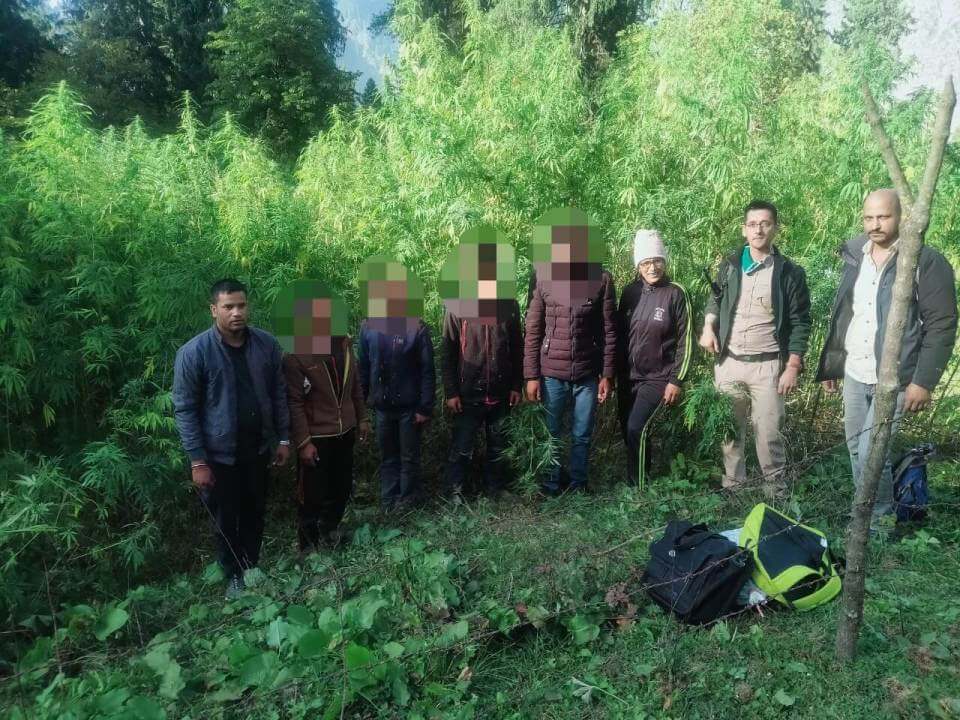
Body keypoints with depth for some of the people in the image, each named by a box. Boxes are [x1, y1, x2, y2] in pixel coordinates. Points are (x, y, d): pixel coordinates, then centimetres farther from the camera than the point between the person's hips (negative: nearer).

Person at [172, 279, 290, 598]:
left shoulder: (267, 344, -6)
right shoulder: (193, 352, -16)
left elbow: (279, 394, 3)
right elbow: (185, 409, -13)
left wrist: (284, 438, 4)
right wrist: (197, 460, -13)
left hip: (258, 448, 3)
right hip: (219, 454, -3)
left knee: (255, 513, 19)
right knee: (226, 519, 14)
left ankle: (253, 568, 41)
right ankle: (234, 575, 36)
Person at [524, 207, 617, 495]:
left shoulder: (602, 278, -3)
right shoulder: (541, 276, -4)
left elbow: (608, 331, 1)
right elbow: (532, 331, -2)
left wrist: (607, 374, -1)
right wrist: (531, 376, -4)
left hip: (588, 374, 0)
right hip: (551, 373, 0)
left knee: (582, 436, 12)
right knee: (550, 435, 12)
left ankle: (578, 486, 30)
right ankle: (551, 486, 29)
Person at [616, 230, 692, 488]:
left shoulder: (676, 294, -8)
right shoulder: (630, 292, 3)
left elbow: (685, 341, -6)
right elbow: (619, 334, 9)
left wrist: (676, 381, -9)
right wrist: (616, 374, 8)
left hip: (658, 378, -5)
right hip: (628, 377, 5)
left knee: (636, 428, -18)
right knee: (627, 431, 12)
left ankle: (638, 488, -4)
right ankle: (639, 478, 32)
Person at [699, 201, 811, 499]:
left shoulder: (790, 272, -5)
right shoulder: (729, 266, 5)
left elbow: (800, 323, -4)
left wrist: (793, 367, -10)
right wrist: (708, 326, -1)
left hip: (767, 366, -3)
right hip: (728, 363, 3)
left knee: (769, 432, 1)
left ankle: (775, 490, 18)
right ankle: (732, 485, 26)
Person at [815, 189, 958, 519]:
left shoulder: (927, 262, -11)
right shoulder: (854, 256, 6)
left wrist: (923, 381, -16)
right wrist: (829, 364, 12)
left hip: (895, 378, -6)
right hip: (853, 373, 6)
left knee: (871, 452, -9)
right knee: (856, 449, 14)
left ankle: (880, 520, 12)